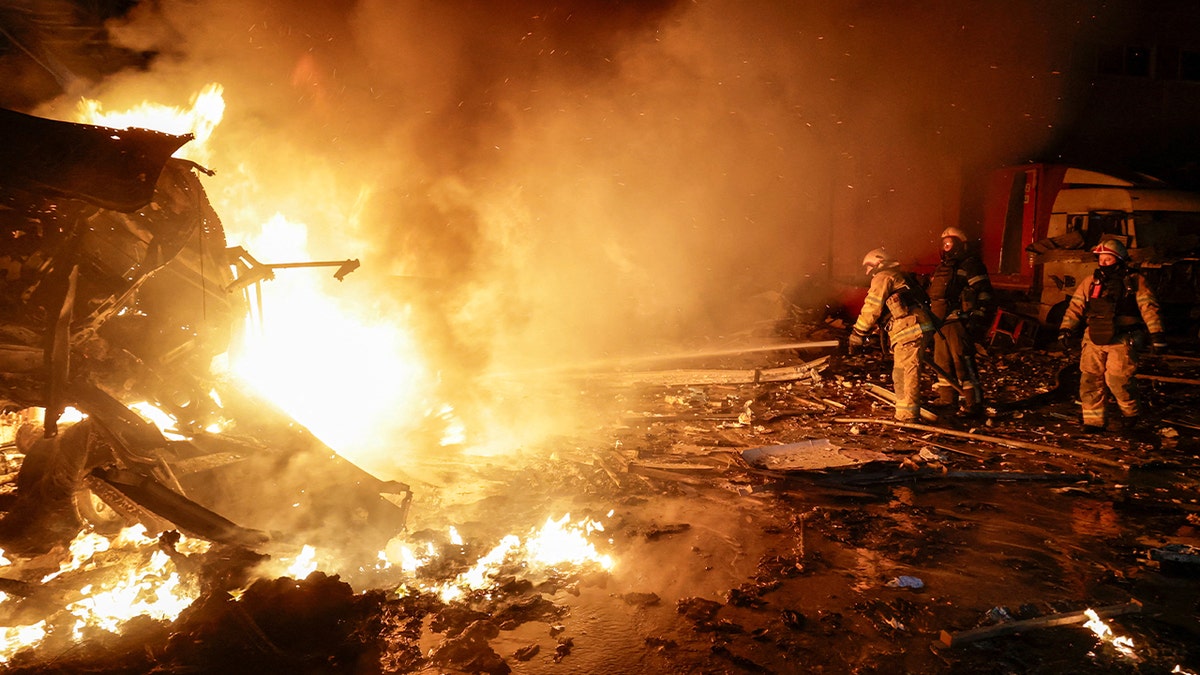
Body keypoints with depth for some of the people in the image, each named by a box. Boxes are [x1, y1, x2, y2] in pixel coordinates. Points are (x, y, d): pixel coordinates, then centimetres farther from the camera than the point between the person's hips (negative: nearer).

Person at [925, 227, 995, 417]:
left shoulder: (970, 263, -5)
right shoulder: (943, 266, 23)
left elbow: (983, 292, -12)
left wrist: (977, 318, -18)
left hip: (958, 322, -9)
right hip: (941, 323, 9)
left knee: (963, 362, -12)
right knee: (942, 363, 13)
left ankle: (973, 404, -9)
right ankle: (947, 399, 24)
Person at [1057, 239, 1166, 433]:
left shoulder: (1135, 282, 1)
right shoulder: (1092, 282, 11)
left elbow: (1148, 307, -5)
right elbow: (1076, 306, 8)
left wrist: (1156, 333, -13)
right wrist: (1066, 329, -1)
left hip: (1121, 340, -4)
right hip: (1095, 339, 4)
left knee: (1117, 378, -12)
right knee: (1090, 379, 2)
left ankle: (1131, 415, 12)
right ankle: (1093, 421, 12)